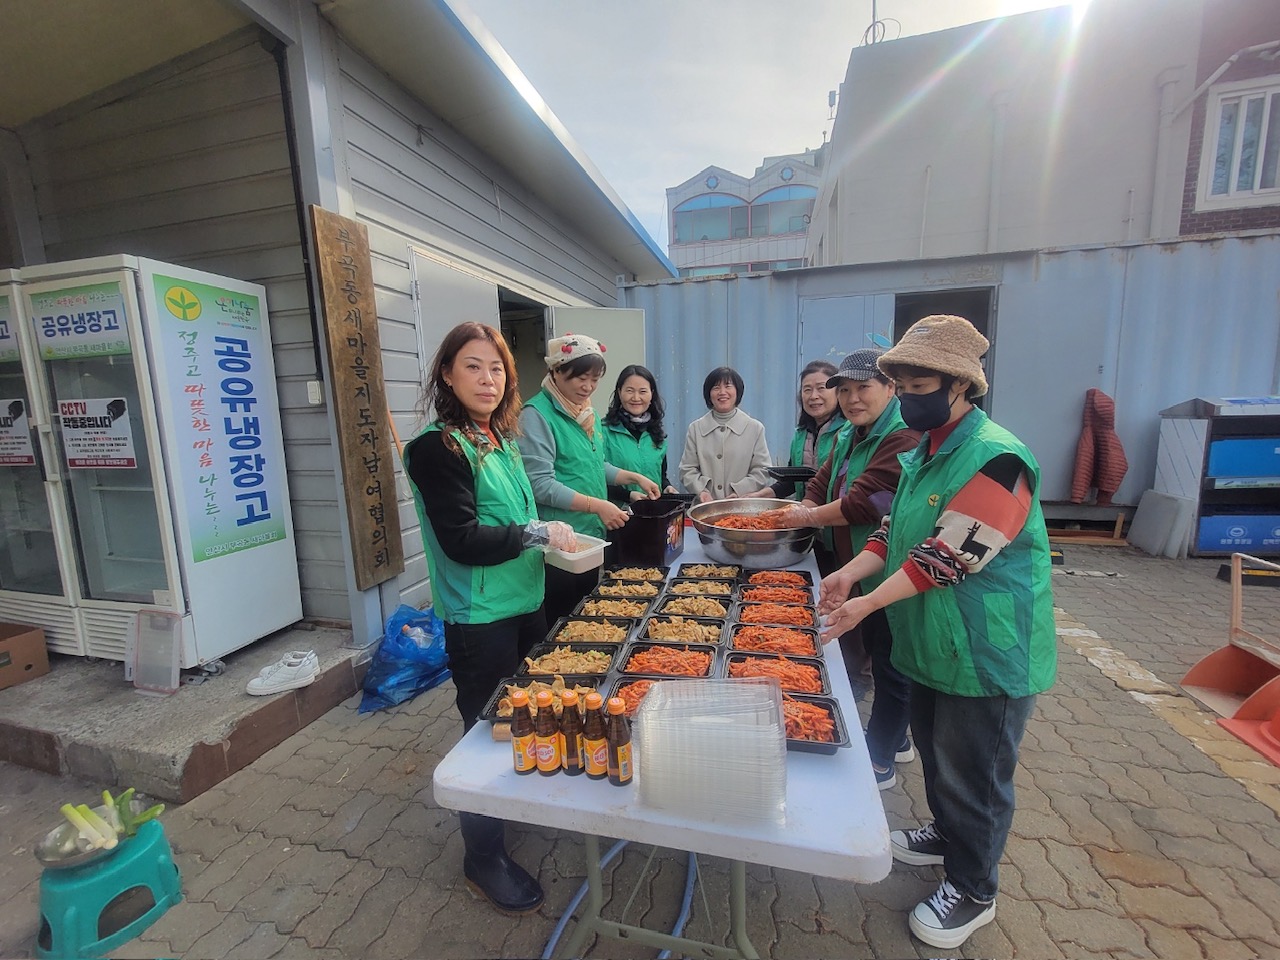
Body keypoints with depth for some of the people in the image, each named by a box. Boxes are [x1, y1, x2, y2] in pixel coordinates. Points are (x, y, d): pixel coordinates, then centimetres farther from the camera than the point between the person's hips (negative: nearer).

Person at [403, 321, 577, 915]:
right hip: (480, 619, -7)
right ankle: (484, 860, 32)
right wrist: (538, 533, -16)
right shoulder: (439, 448, -17)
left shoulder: (496, 437, 6)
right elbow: (462, 541, -22)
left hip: (525, 605, 8)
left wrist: (555, 536, 3)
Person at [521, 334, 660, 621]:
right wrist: (598, 506, -23)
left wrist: (635, 477, 9)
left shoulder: (588, 412, 10)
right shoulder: (537, 415, -15)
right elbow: (540, 484, -21)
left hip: (592, 536, 8)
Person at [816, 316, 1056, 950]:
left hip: (987, 656, -8)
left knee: (973, 777, 11)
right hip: (932, 644, 8)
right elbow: (896, 528, 9)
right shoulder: (924, 453, 6)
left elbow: (948, 556, -27)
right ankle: (947, 836, 49)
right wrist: (848, 575, -5)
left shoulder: (996, 458, -23)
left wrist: (866, 605, -24)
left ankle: (972, 893, 33)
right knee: (935, 751, 25)